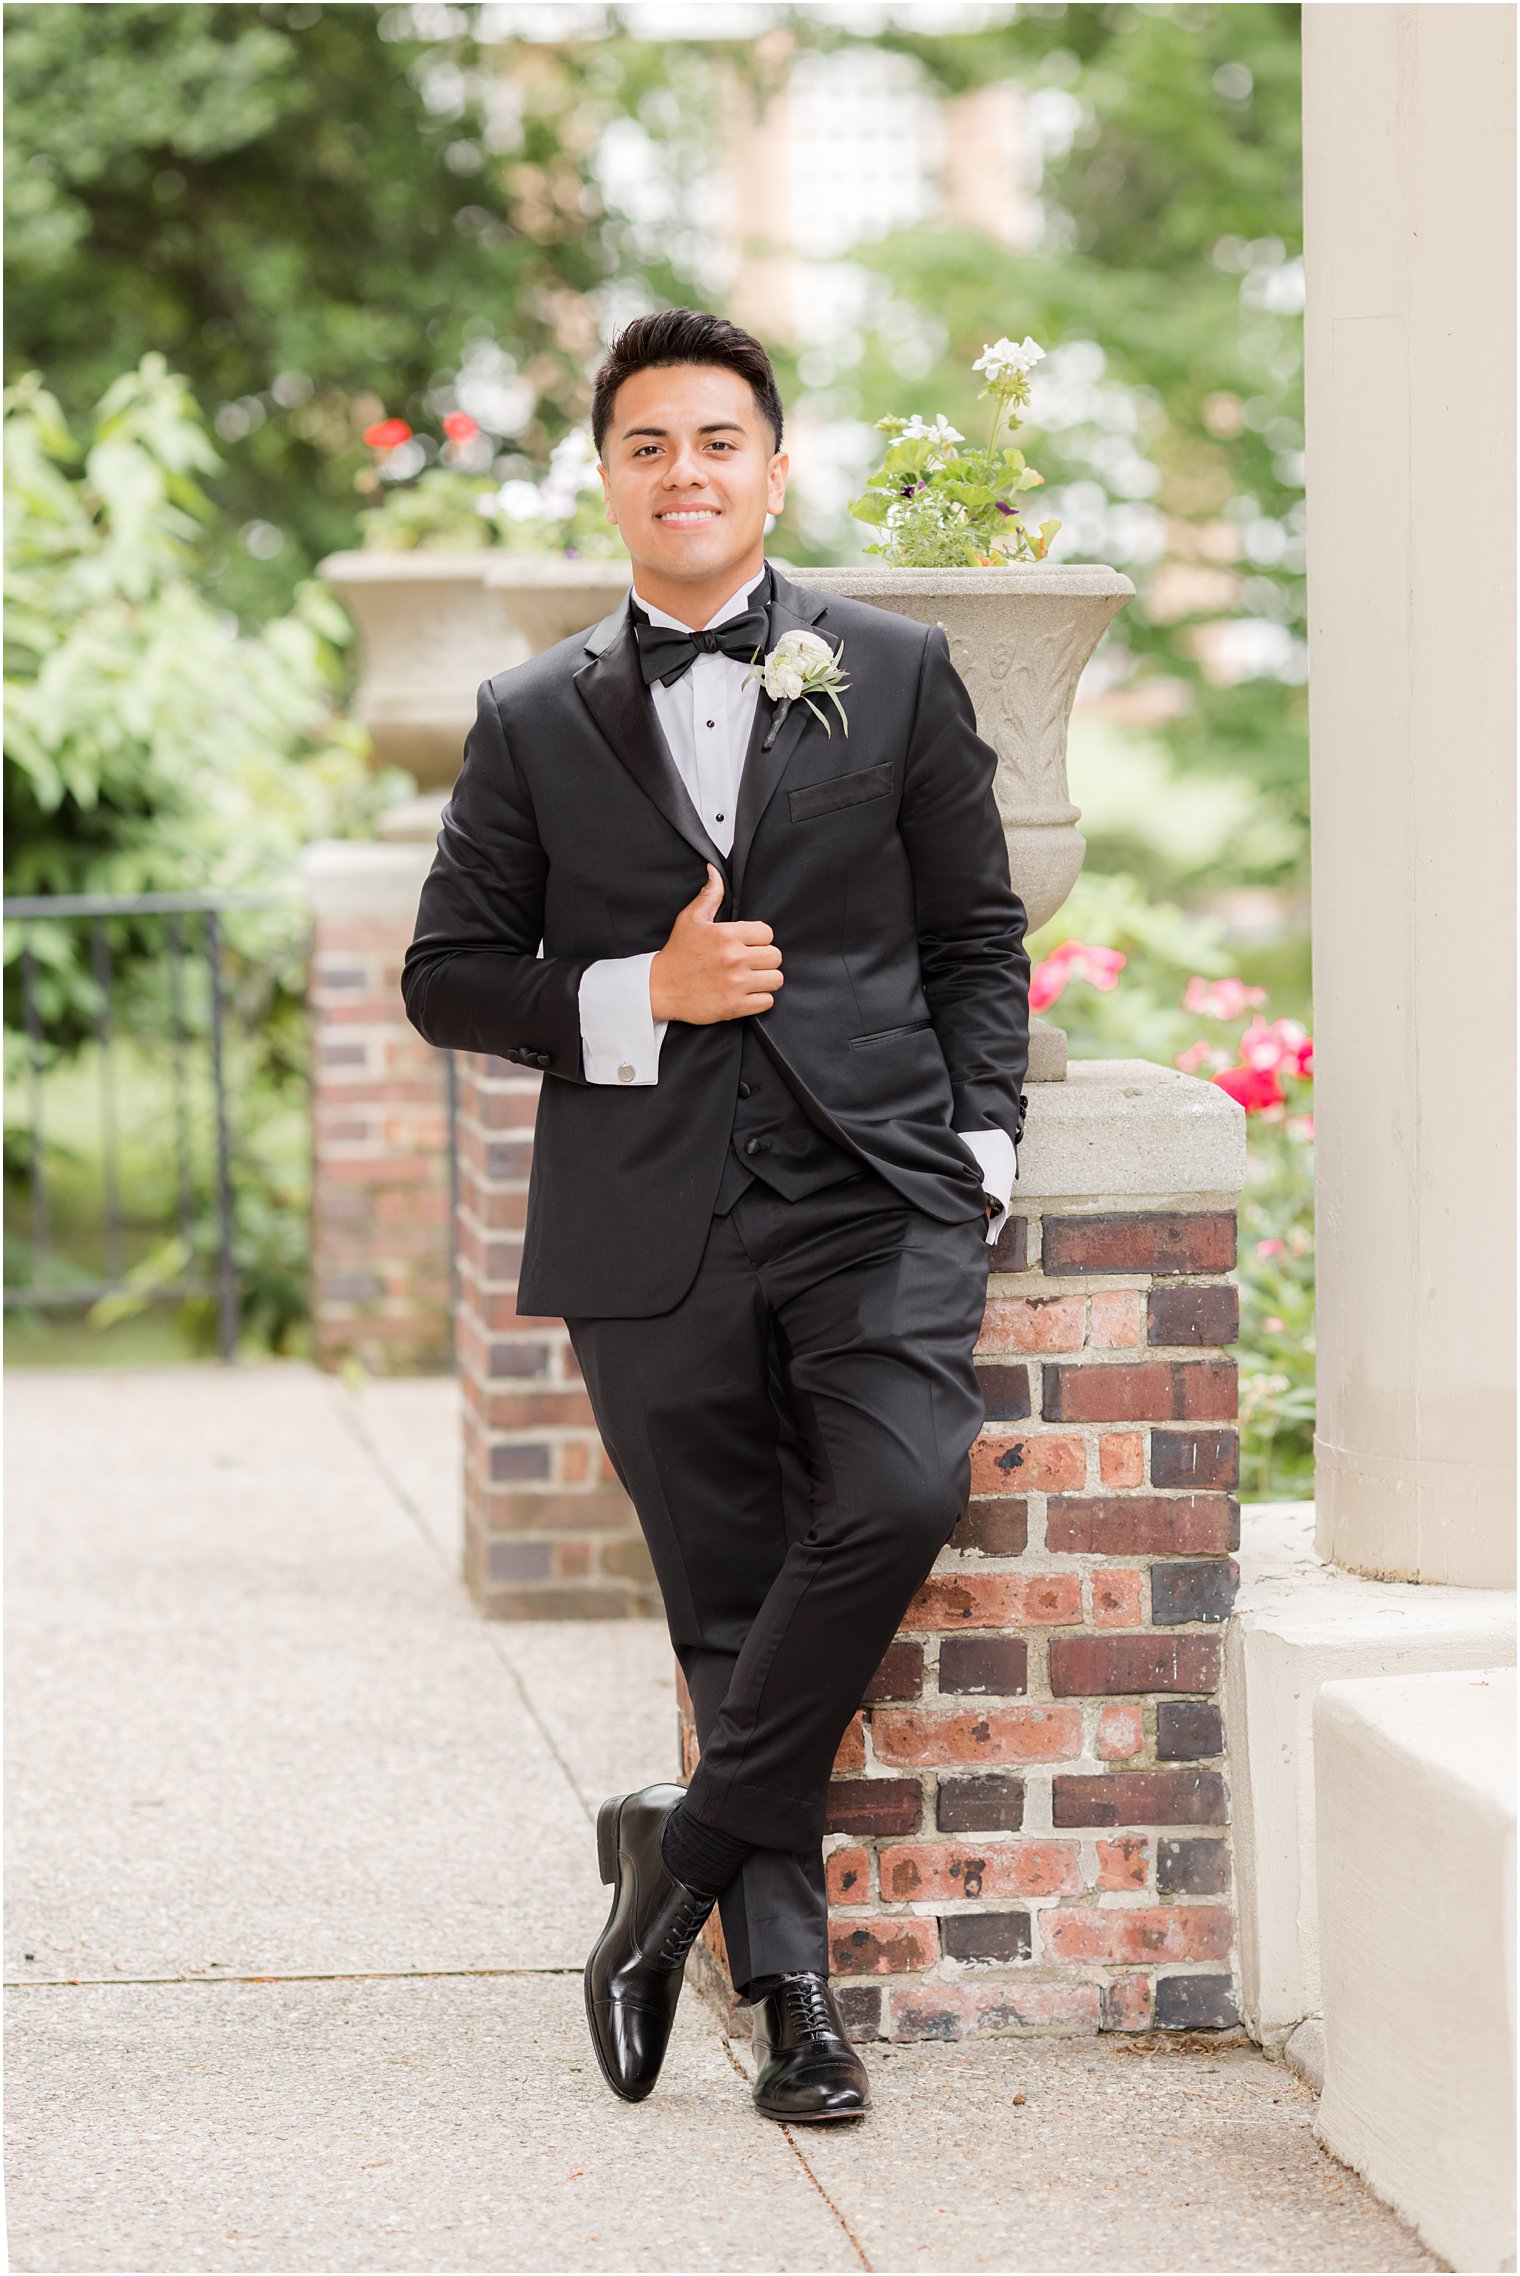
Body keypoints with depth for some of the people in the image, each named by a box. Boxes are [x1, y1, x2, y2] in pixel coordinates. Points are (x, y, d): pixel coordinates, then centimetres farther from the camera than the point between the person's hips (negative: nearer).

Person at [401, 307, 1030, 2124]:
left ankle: (687, 1844, -6)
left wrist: (981, 1140, 0)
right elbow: (447, 976, 10)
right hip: (655, 1228, 1)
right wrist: (640, 997, -6)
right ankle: (792, 1990, 10)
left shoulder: (896, 675, 10)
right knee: (731, 1608, 1)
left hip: (876, 1189, 0)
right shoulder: (534, 720, 9)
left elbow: (976, 935, 13)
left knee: (900, 1497, -24)